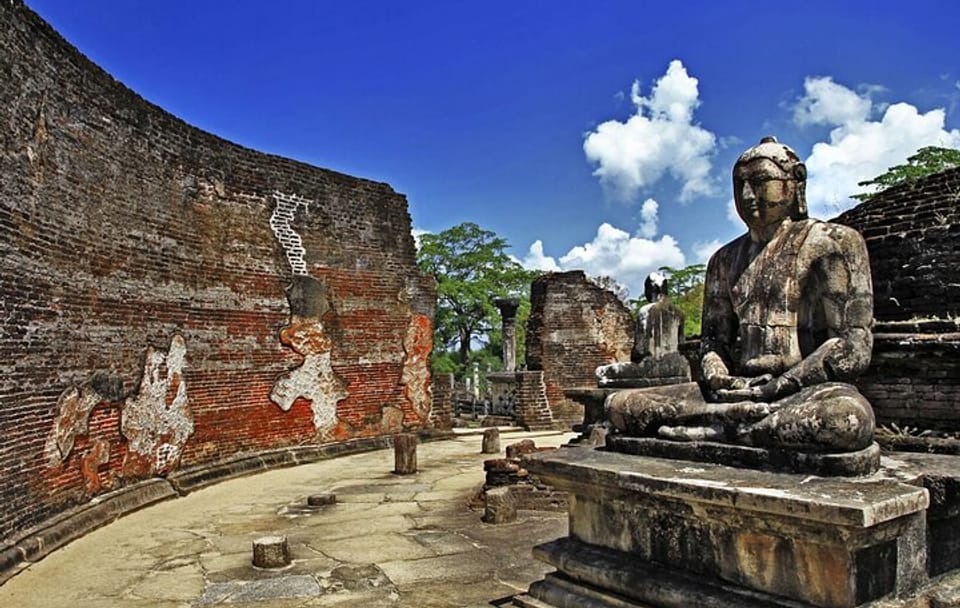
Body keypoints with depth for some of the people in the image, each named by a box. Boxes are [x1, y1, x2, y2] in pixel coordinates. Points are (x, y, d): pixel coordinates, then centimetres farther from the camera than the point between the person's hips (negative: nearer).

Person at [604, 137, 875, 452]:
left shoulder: (830, 242, 1)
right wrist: (717, 379, -7)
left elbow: (854, 346, -7)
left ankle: (714, 431, -26)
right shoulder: (725, 259, 17)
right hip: (738, 388, 4)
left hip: (808, 388, -4)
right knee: (619, 405, -14)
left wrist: (780, 386, -17)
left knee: (849, 416, -42)